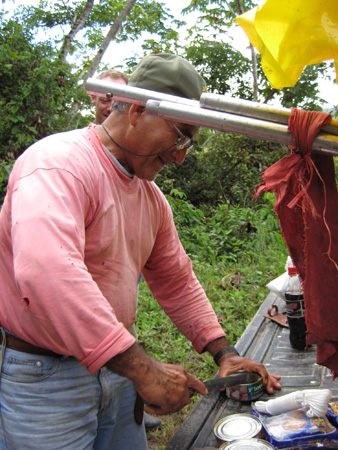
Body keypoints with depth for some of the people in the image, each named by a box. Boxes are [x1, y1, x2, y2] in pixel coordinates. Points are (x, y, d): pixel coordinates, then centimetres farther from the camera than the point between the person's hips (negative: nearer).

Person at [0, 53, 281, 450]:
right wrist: (143, 369, -35)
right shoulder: (60, 163, -21)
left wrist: (223, 352, 6)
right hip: (41, 378, -7)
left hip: (115, 368, 8)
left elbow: (176, 282, 15)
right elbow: (46, 272, -38)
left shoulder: (151, 197, 7)